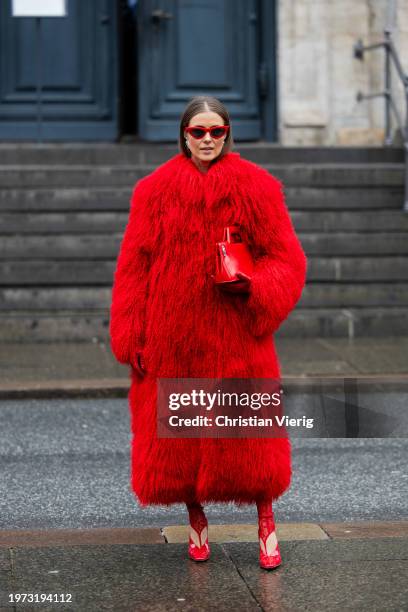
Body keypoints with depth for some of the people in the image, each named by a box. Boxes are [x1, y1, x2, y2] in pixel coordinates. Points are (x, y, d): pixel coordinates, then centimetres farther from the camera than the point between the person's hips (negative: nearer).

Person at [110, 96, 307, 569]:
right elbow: (133, 266, 4)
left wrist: (252, 285, -17)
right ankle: (196, 521, 25)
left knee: (249, 433, -1)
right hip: (170, 339, 1)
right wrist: (132, 338, -2)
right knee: (178, 431, 7)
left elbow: (287, 260, 3)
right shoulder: (155, 192, 3)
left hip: (237, 335, -1)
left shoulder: (256, 188, 1)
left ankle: (266, 521, 17)